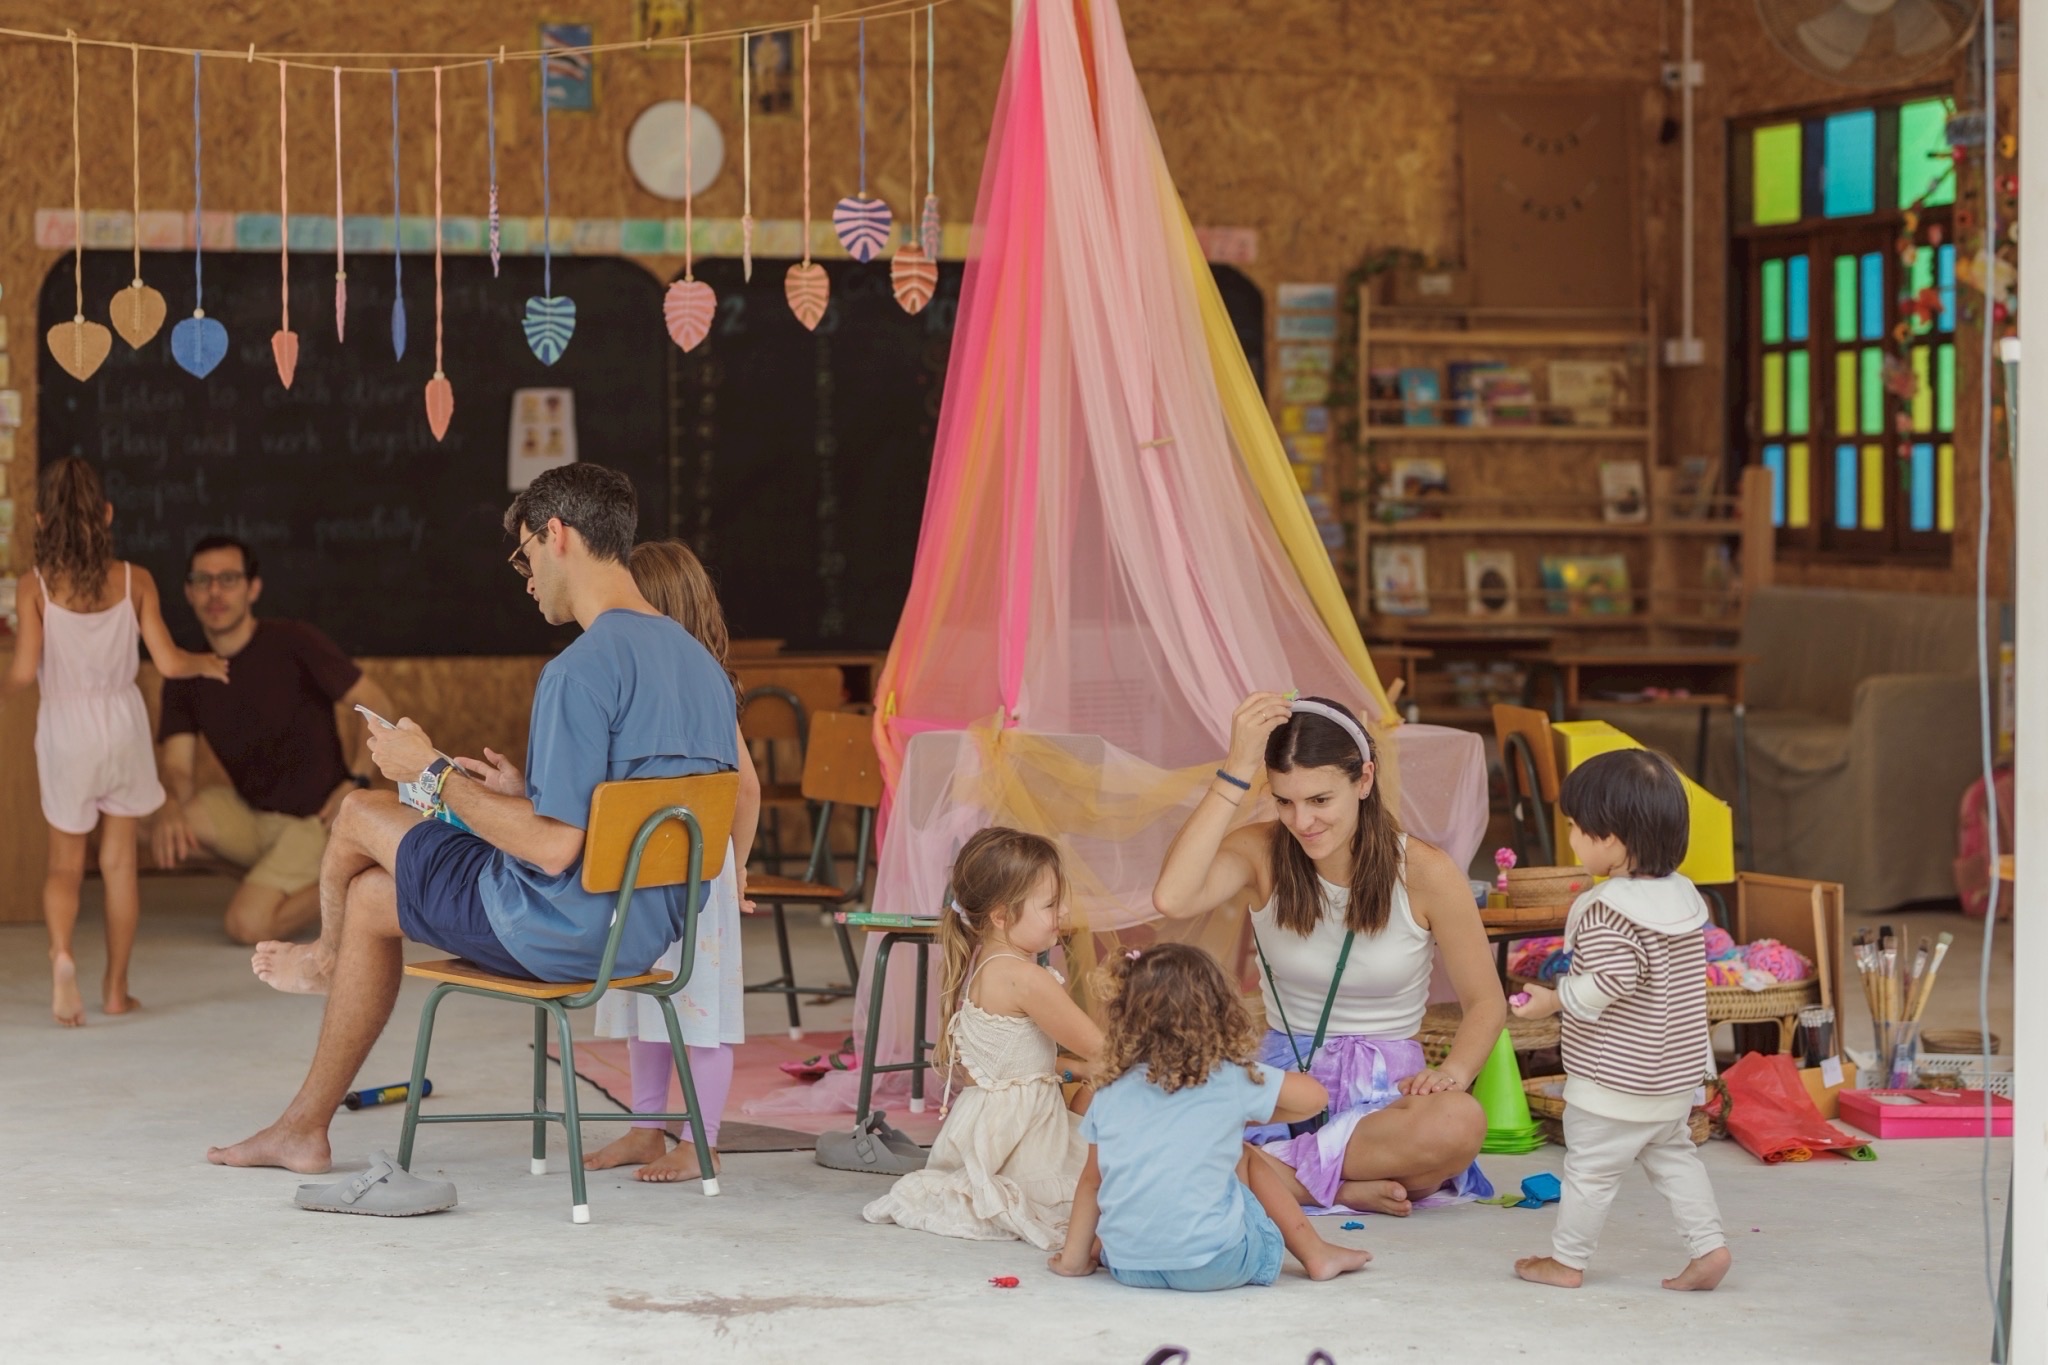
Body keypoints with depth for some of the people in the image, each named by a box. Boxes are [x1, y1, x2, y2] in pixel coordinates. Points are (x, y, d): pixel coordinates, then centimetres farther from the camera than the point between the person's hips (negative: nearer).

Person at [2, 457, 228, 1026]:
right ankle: (116, 988, 17)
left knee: (65, 862, 12)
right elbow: (168, 661, -6)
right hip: (122, 726, 1)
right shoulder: (134, 580, -7)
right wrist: (206, 665, 14)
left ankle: (61, 952, -16)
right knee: (119, 860, 13)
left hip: (64, 733, -1)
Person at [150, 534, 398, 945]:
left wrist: (357, 783, -19)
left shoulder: (292, 645, -14)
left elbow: (378, 706, -9)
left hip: (312, 819, -6)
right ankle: (270, 876, 3)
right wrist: (172, 806, -32)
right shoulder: (186, 676, 1)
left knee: (247, 924, -25)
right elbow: (178, 768, -9)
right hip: (250, 814, 6)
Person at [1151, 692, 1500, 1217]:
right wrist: (1237, 770, -24)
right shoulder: (1263, 851, -4)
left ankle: (1270, 1170, -22)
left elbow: (1486, 1002, 2)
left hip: (1386, 1090, -1)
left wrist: (1452, 1071, -19)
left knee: (1460, 1123, -38)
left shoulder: (1424, 873, -6)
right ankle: (1347, 1186, -21)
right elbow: (1172, 898, -25)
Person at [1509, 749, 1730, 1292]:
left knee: (1590, 1165, 4)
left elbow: (1612, 981, -30)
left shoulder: (1609, 909, -22)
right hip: (1678, 1072, 8)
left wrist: (1556, 999, -15)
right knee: (1672, 1155, 21)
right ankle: (1708, 1244, 13)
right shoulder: (1684, 896, 5)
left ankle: (1566, 1260, 15)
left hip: (1613, 1076, -8)